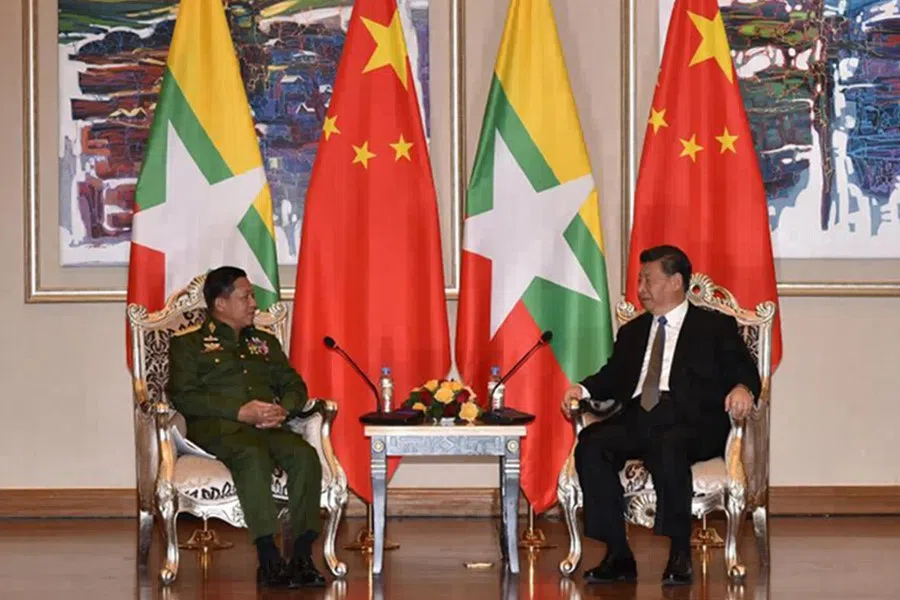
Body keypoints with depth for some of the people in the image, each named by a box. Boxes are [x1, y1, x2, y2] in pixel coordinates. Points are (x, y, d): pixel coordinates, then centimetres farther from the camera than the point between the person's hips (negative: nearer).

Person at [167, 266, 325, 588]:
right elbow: (183, 396, -3)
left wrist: (283, 408, -2)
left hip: (270, 427, 5)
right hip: (217, 428, -5)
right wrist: (240, 412, -13)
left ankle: (302, 556, -34)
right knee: (253, 456, -39)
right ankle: (269, 559, -42)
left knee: (305, 455, -30)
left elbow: (294, 384, 24)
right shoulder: (188, 344, 13)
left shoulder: (265, 342, 31)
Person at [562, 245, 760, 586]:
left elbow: (743, 370, 4)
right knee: (590, 444, -27)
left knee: (669, 448, -39)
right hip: (637, 419, 5)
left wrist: (742, 388, -19)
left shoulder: (715, 327, 14)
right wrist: (584, 389, 3)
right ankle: (618, 556, -24)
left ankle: (680, 555, -28)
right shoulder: (633, 332, 30)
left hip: (691, 421, -4)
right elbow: (614, 377, 23)